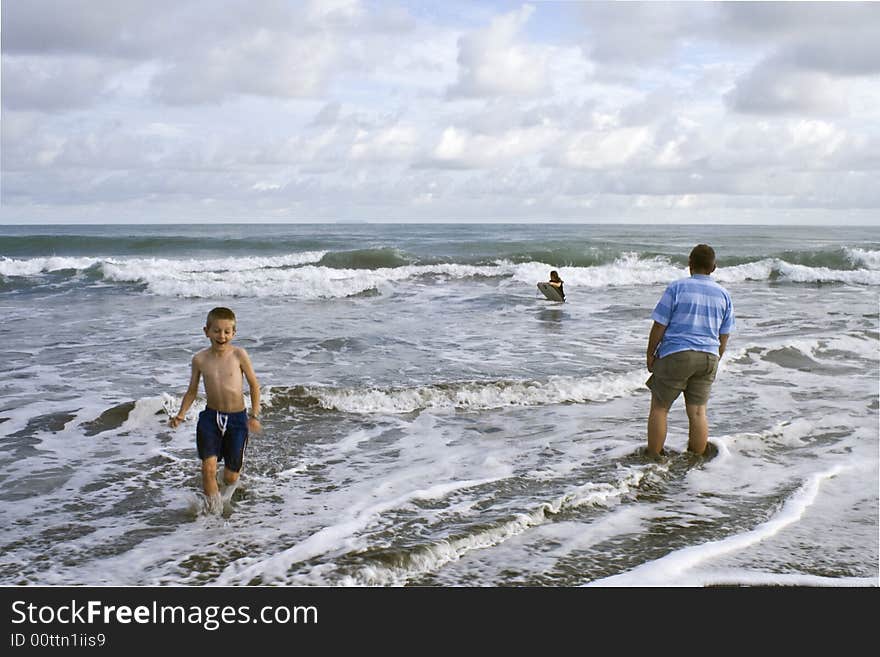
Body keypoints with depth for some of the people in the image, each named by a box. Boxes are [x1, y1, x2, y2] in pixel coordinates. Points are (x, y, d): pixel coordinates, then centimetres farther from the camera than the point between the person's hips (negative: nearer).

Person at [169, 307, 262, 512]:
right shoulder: (200, 359, -3)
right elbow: (192, 390, 9)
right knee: (208, 468, -13)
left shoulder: (239, 354, -9)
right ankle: (213, 510, 7)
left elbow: (254, 384, 0)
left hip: (237, 419, -1)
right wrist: (181, 415, -3)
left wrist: (254, 415, -4)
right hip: (210, 417, 1)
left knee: (231, 476, 6)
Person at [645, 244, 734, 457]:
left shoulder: (677, 287, -6)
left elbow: (659, 326, -7)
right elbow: (723, 336, 13)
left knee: (659, 408, 6)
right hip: (708, 357, 5)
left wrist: (650, 354, 4)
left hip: (676, 355, -4)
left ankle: (653, 459, 8)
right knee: (698, 411, 9)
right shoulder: (723, 294, 9)